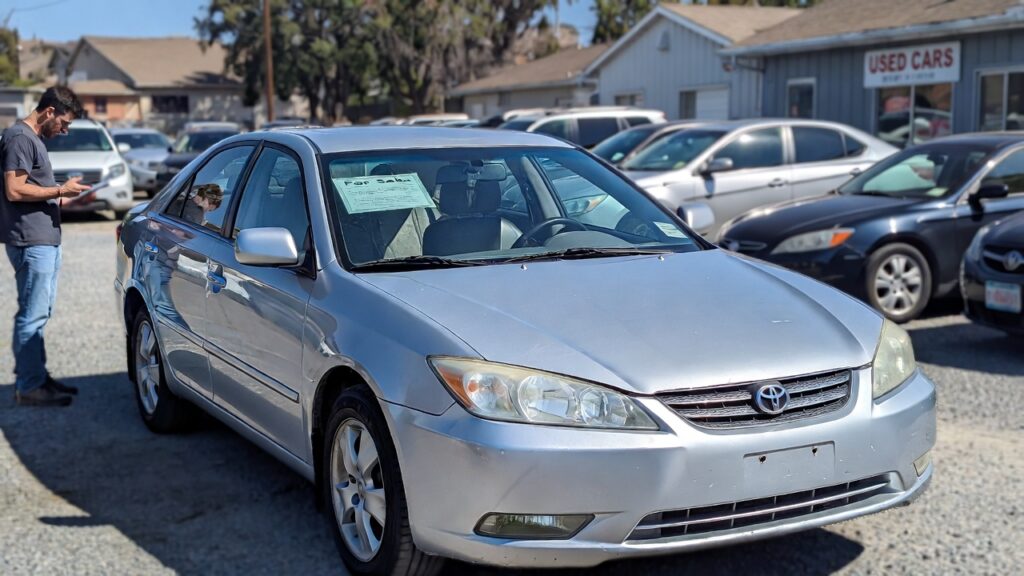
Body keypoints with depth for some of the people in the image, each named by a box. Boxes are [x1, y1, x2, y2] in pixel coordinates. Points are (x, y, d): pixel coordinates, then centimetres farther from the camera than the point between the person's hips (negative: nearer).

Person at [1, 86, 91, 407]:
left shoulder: (33, 139, 19)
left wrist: (66, 196, 10)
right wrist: (60, 191, -14)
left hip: (46, 239, 10)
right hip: (31, 243, -10)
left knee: (39, 314, 15)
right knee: (32, 316, -6)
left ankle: (38, 377, 23)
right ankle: (29, 388, -1)